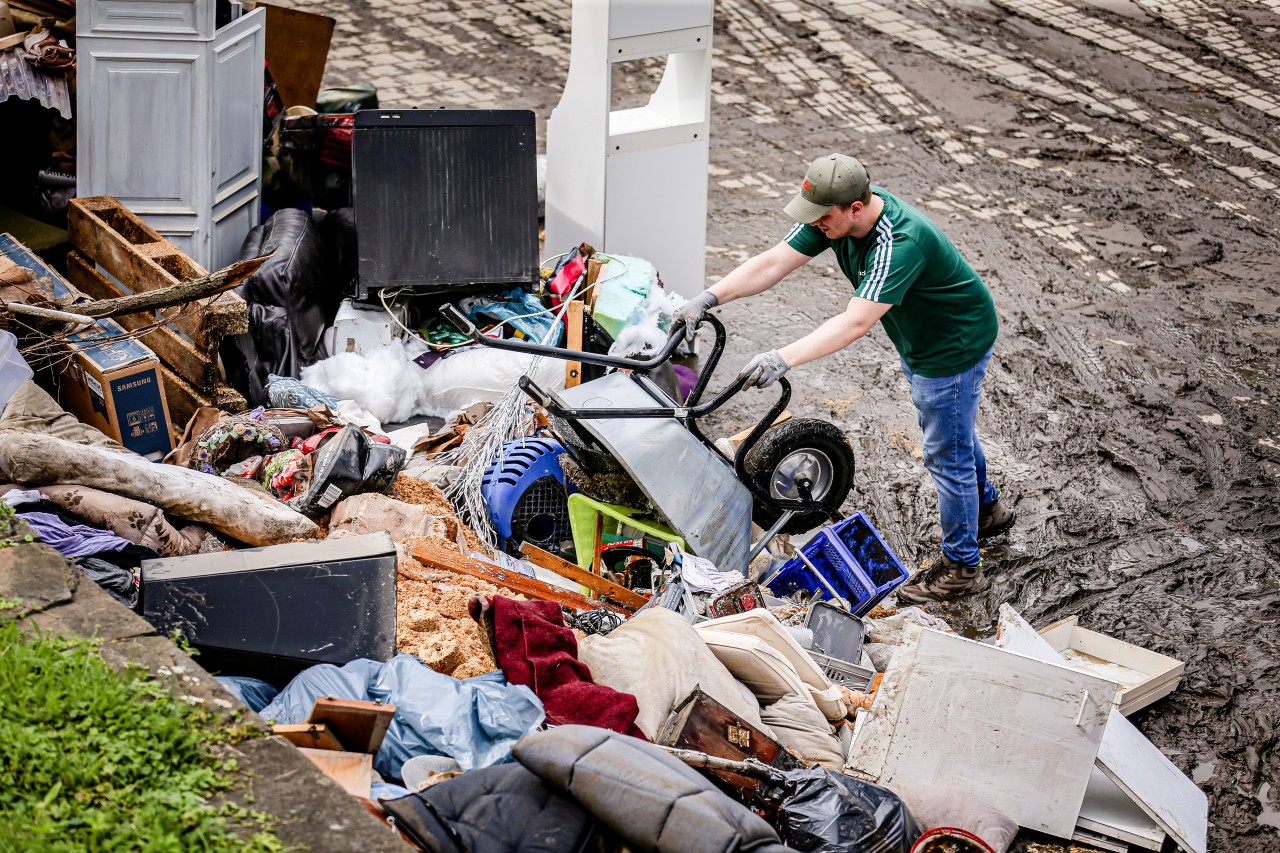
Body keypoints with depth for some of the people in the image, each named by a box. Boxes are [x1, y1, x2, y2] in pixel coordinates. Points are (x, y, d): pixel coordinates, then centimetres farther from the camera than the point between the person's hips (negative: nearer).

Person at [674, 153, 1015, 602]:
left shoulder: (901, 242, -41)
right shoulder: (836, 213, -16)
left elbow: (855, 322, -48)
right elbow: (772, 263, -18)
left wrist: (783, 358, -56)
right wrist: (709, 298, -29)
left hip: (956, 344, -9)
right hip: (918, 339, 9)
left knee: (947, 451, 3)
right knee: (953, 428, 28)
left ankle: (961, 566, 21)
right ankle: (986, 508, 52)